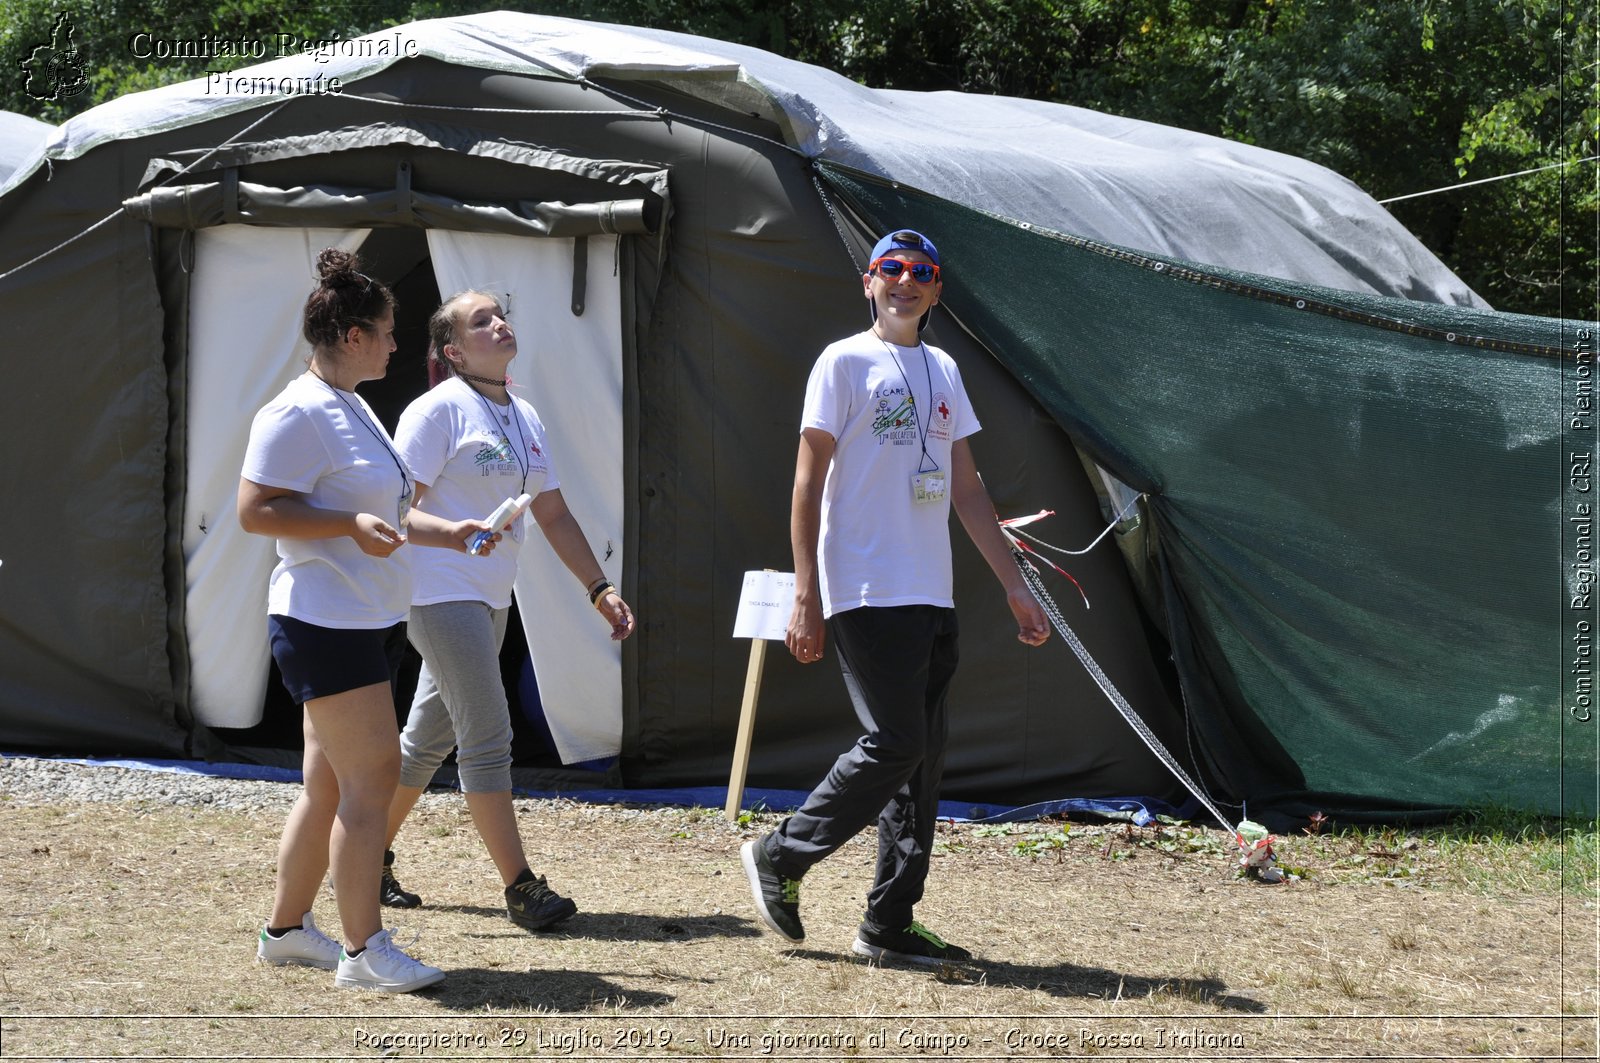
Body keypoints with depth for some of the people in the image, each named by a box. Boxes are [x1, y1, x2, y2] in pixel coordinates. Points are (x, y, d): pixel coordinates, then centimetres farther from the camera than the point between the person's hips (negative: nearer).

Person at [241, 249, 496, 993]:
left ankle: (286, 929, 23)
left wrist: (446, 534, 22)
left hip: (369, 623, 10)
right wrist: (352, 524, -24)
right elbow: (255, 510, -19)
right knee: (372, 775, -12)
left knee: (331, 784, 13)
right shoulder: (298, 414, -14)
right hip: (325, 622, -10)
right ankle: (363, 951, -11)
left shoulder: (351, 408, 18)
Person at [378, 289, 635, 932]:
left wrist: (599, 588, 13)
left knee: (429, 739, 14)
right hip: (441, 592, -8)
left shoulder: (524, 418, 14)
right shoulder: (441, 410, -10)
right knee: (488, 738, -11)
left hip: (490, 600, 8)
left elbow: (553, 515, 18)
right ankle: (521, 887, -10)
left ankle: (370, 858, 26)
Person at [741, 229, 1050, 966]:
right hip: (865, 593, -7)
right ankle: (780, 858, 4)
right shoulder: (845, 362, -2)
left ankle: (889, 924, 9)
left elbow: (966, 489, 20)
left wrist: (1013, 584, 15)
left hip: (932, 598, 7)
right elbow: (808, 481, -5)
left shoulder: (943, 373, 17)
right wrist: (806, 598, -12)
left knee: (921, 756, 4)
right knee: (896, 743, -13)